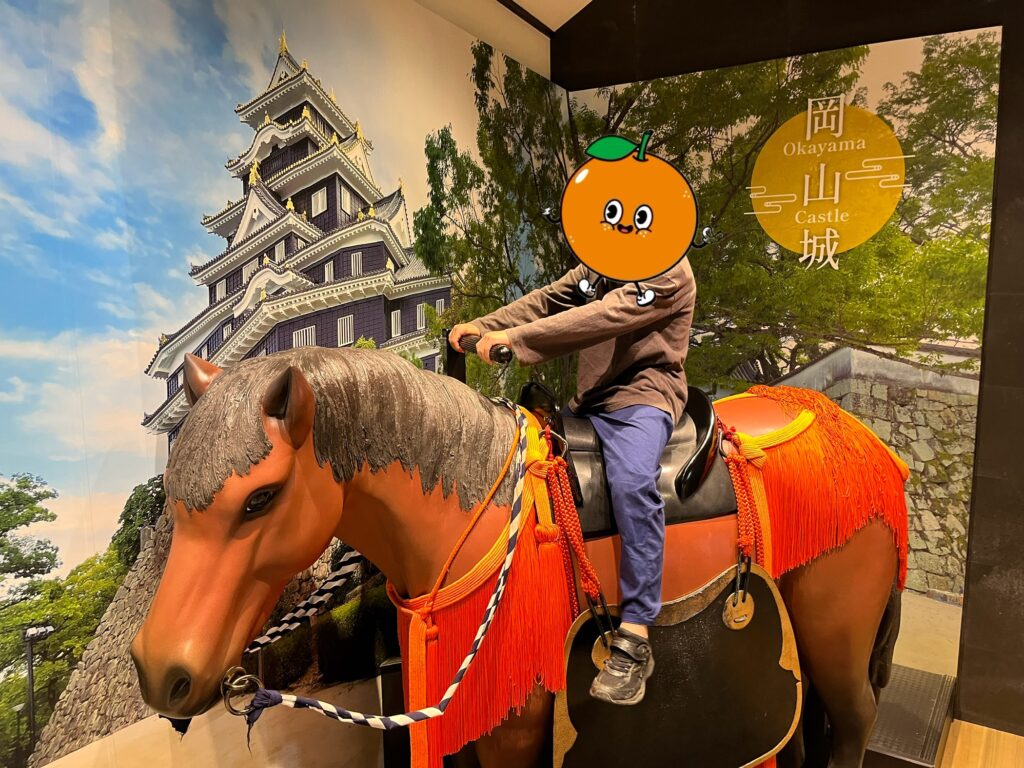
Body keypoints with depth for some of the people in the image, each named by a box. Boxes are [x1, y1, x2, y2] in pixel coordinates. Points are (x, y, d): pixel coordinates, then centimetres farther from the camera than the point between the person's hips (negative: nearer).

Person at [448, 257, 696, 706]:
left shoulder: (670, 272, -9)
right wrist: (481, 327, -4)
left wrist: (515, 336, -27)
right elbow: (547, 300, 11)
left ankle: (633, 641, -30)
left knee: (632, 482, -35)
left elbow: (603, 316, -22)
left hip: (641, 397, -8)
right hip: (586, 402, 8)